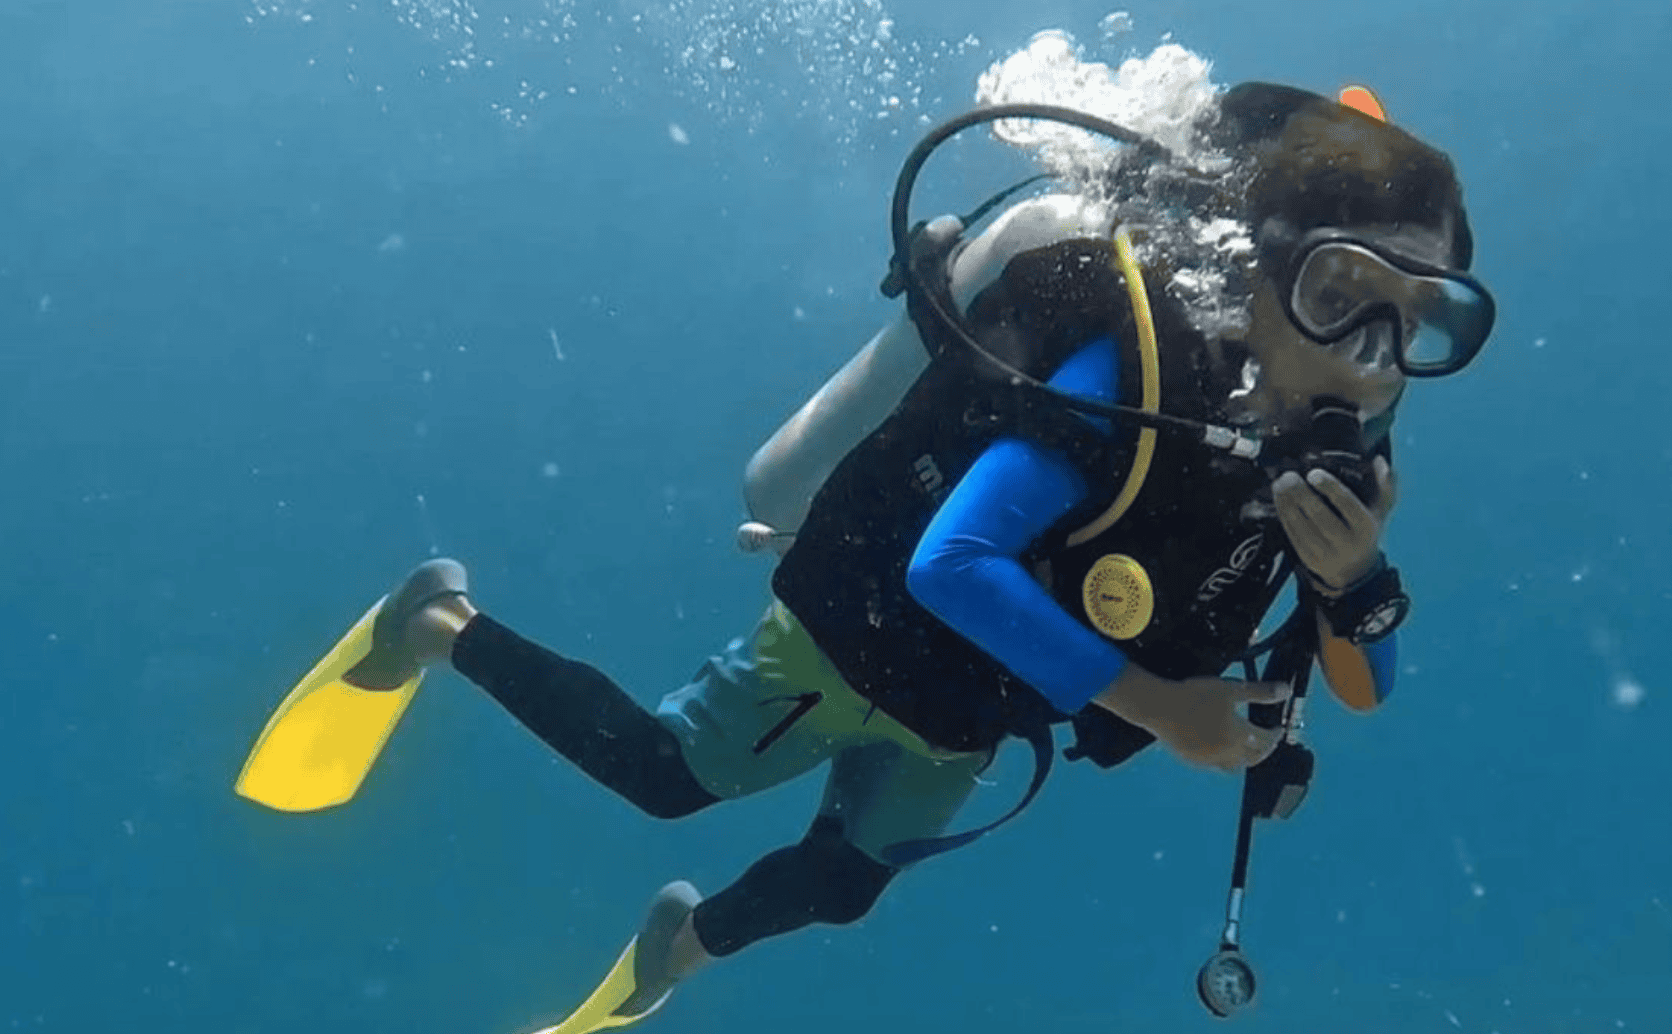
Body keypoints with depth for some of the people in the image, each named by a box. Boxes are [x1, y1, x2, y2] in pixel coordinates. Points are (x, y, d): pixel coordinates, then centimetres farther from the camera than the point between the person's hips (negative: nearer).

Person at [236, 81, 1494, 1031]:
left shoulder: (1328, 439, -13)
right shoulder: (1133, 376, -35)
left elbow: (1364, 682, -9)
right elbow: (950, 563, -41)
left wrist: (1355, 574, -32)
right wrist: (1155, 703, -39)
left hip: (961, 717, 7)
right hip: (861, 635, -7)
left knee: (840, 882, 25)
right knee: (660, 770, 11)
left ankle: (691, 931, 56)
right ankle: (449, 625, 32)